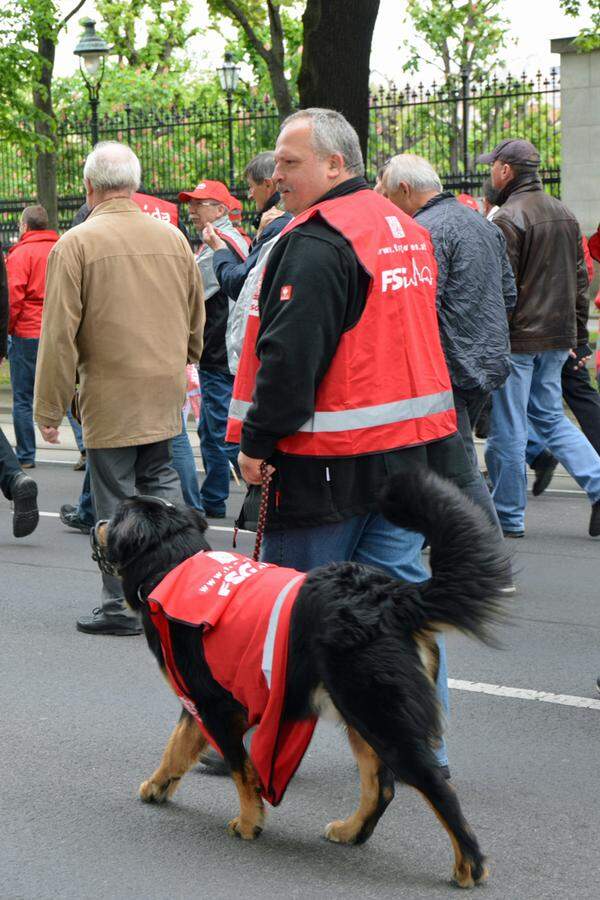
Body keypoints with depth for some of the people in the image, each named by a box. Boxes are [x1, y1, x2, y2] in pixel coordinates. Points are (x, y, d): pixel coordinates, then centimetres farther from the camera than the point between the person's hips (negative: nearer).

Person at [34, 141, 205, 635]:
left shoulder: (75, 244, -11)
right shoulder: (173, 238, 6)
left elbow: (59, 336, -12)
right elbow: (197, 319, 16)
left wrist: (49, 408, -6)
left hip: (111, 395, -5)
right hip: (167, 391, 5)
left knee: (117, 499, 3)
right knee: (160, 479, 19)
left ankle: (123, 606, 10)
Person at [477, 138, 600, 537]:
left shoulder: (509, 218, -14)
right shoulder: (566, 214, 13)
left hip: (517, 339, -8)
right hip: (558, 339, 8)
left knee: (507, 428, 1)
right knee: (549, 416, 19)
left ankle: (508, 517, 9)